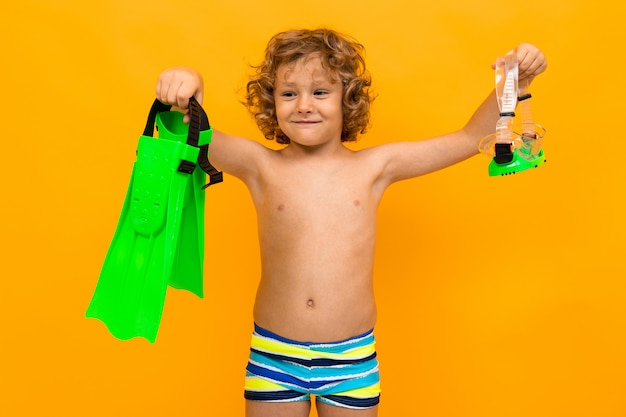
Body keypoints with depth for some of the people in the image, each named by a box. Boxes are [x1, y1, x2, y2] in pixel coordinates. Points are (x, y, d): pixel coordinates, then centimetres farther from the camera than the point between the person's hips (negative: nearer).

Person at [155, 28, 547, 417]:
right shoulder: (261, 166, -2)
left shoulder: (374, 166, -1)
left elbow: (470, 139, 2)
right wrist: (184, 85, -31)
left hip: (352, 357, 1)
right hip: (274, 356, 0)